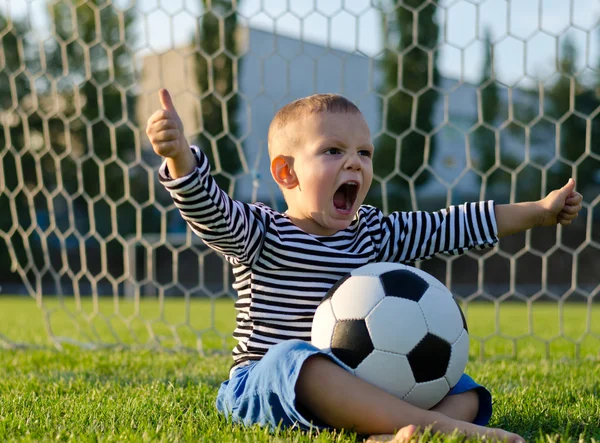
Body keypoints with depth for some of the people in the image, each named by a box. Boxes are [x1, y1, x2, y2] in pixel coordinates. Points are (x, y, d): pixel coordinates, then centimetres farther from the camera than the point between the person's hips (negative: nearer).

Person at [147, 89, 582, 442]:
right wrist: (179, 154, -42)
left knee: (464, 391, -11)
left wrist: (538, 210, 21)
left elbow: (452, 227, 18)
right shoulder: (260, 233, -3)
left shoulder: (372, 232, 12)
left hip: (353, 386, 6)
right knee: (295, 357, -40)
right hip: (265, 383, -5)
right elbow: (208, 209, -22)